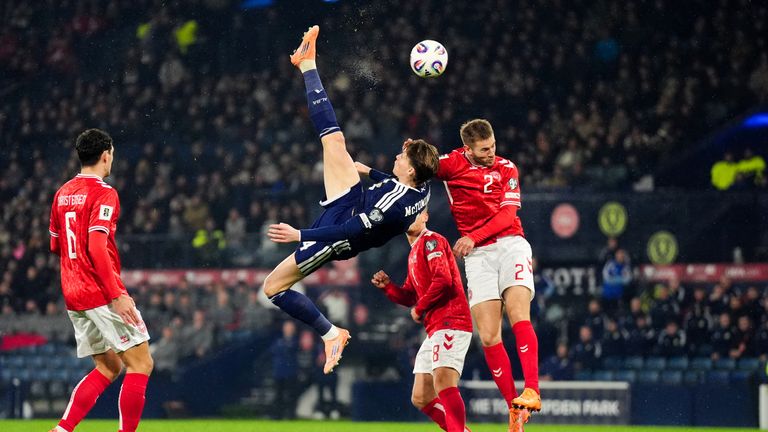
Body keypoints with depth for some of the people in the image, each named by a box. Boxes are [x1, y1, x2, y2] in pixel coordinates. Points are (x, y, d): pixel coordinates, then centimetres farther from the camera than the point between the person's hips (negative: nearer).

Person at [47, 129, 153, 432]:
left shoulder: (63, 193, 13)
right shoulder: (104, 193, -12)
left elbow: (55, 245, 23)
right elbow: (96, 246, -22)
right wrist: (117, 295, -24)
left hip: (72, 294, 9)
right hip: (101, 293, -8)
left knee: (108, 367, 14)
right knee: (141, 364, -2)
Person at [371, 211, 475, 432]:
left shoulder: (431, 241, -6)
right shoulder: (414, 251, 23)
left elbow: (443, 279, -20)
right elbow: (409, 296, 27)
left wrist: (419, 308, -9)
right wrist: (387, 286, 9)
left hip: (450, 323, -11)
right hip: (435, 329, 11)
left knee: (443, 384, -26)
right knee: (421, 398, 9)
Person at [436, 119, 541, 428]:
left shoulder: (506, 169, 5)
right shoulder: (452, 163, 4)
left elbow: (508, 214, -3)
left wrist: (474, 237, -15)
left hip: (510, 244, -1)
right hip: (477, 256, 1)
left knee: (519, 316, -22)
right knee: (488, 336, -9)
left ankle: (532, 392, -28)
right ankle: (514, 408, -4)